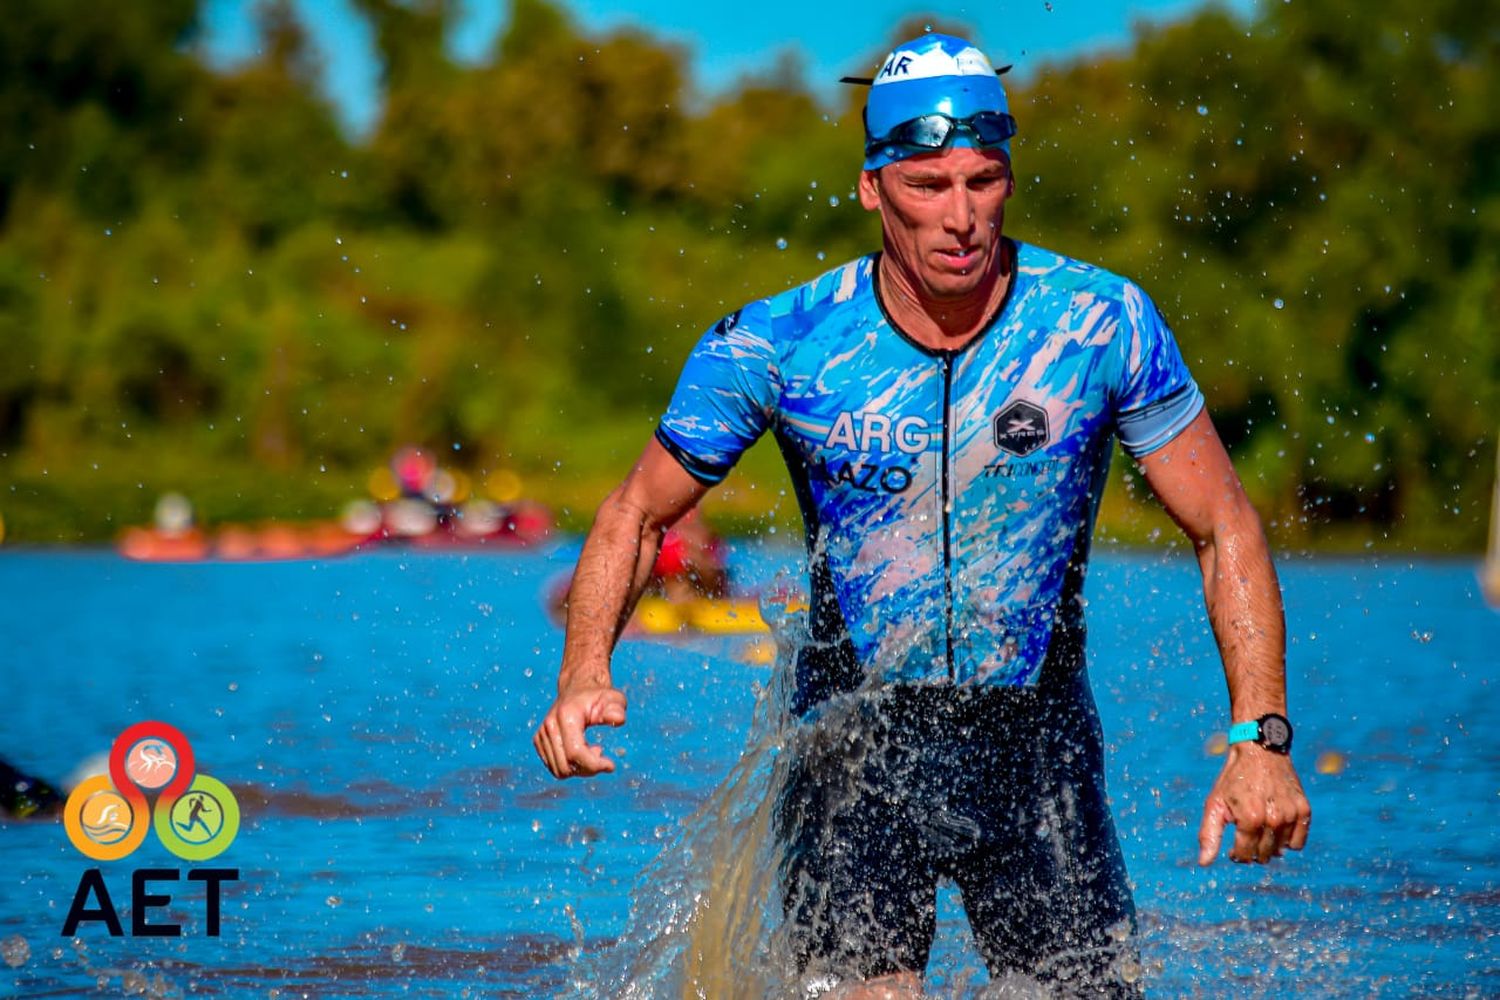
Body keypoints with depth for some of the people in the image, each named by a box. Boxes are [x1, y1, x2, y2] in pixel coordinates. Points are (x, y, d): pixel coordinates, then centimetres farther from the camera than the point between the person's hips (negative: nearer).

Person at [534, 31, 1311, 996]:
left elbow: (1225, 528, -3)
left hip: (1037, 743, 1)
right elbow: (637, 515, 2)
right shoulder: (777, 345, -11)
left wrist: (1260, 738, -13)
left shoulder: (1101, 323, -10)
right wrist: (584, 673, -16)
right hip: (858, 735, -1)